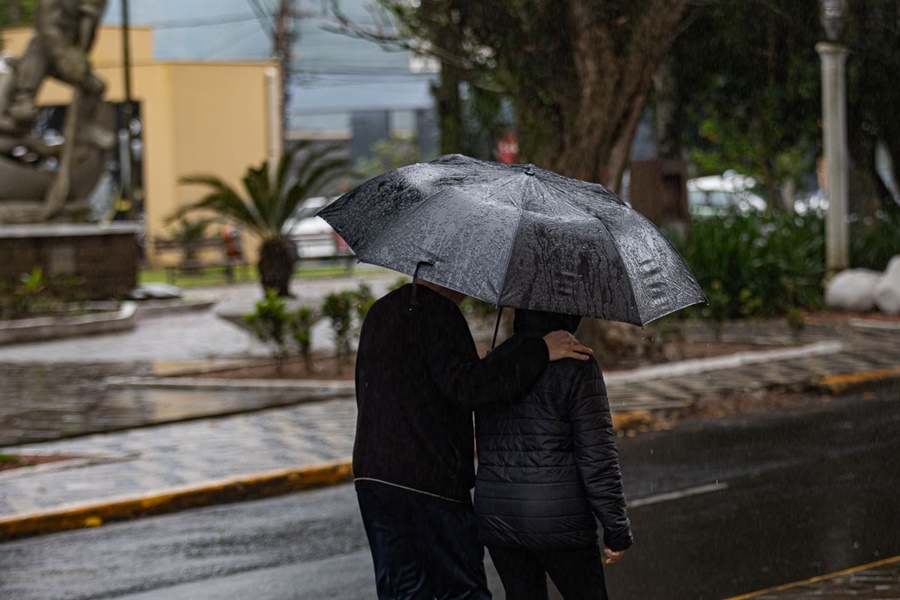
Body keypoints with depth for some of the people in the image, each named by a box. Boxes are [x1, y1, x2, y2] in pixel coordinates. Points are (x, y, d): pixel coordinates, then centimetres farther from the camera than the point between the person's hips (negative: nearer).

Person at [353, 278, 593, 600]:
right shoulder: (437, 311, -12)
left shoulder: (379, 312, 18)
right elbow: (463, 385, -25)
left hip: (370, 476, 8)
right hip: (429, 484, -8)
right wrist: (539, 350, -24)